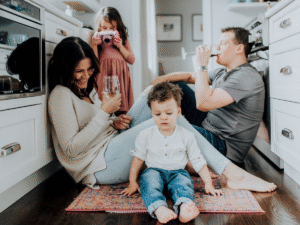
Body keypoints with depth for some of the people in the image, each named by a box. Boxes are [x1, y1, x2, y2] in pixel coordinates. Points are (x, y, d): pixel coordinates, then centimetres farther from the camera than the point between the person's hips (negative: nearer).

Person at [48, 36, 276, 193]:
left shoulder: (86, 88, 17)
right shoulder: (61, 95, -12)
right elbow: (71, 148, -19)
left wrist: (115, 123, -1)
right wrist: (104, 112, -19)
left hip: (112, 147, 9)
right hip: (100, 168, -9)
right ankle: (231, 173, -18)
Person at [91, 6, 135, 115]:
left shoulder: (123, 40, 16)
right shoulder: (97, 40, 10)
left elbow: (132, 60, 8)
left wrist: (120, 46, -2)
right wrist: (94, 45, -6)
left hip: (121, 77, 2)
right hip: (104, 77, -1)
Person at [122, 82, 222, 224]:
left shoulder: (187, 136, 0)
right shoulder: (146, 136, 0)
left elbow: (198, 161, 4)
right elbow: (138, 159, 6)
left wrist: (208, 183, 1)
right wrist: (132, 182, 3)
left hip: (177, 172, 0)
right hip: (154, 170, 0)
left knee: (184, 181, -31)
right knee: (149, 179, -32)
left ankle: (184, 207, -58)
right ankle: (159, 208, -54)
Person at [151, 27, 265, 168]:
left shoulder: (247, 76, -21)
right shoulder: (222, 73, 10)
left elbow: (203, 103, -30)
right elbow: (190, 77, 20)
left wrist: (202, 65, -20)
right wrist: (161, 79, 5)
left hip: (224, 146, -9)